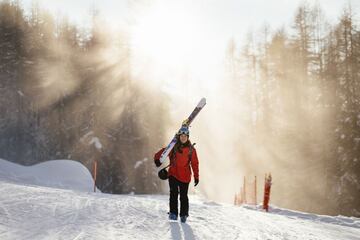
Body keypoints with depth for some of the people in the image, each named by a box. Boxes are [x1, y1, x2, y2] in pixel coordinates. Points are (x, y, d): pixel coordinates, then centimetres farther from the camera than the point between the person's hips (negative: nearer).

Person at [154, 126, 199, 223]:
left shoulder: (191, 149, 1)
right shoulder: (173, 147, 2)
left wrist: (196, 176, 2)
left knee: (183, 196, 3)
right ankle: (173, 213, -1)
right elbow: (163, 152, 6)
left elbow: (195, 163, 4)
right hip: (173, 174, 0)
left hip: (185, 176, 0)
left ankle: (184, 215, 15)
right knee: (173, 193, -9)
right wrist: (157, 159, -15)